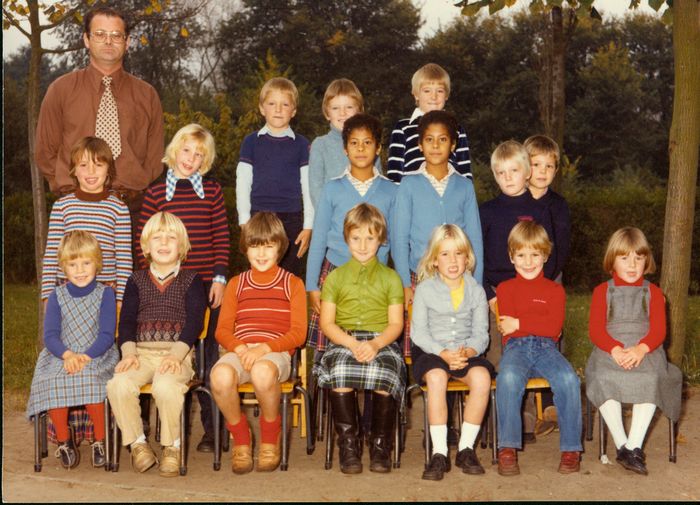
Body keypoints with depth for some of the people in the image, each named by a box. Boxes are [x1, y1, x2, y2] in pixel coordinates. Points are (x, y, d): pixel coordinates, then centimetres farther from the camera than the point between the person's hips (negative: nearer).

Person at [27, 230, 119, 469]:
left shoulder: (105, 294, 2)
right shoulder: (57, 296, 9)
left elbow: (107, 335, -5)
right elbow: (50, 335, 1)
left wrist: (85, 356, -21)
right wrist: (67, 354, -20)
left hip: (98, 357, -2)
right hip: (62, 357, 2)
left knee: (90, 379, -36)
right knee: (51, 381, -30)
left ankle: (100, 441, -17)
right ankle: (64, 441, -9)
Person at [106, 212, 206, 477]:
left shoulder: (191, 280, 11)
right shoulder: (137, 281, 19)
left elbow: (194, 321, 0)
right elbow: (126, 320, 10)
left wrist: (176, 354, -17)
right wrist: (128, 352, -10)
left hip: (177, 353, -2)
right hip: (141, 351, 3)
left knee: (165, 386, -37)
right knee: (118, 385, -30)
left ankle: (171, 446, -13)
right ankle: (137, 443, -8)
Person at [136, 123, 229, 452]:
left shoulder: (212, 191, 6)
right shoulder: (155, 193, 4)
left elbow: (222, 238, 5)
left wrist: (219, 278, -3)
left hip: (206, 287, 0)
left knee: (207, 356, 4)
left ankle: (211, 428, 11)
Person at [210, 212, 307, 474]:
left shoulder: (292, 283, 12)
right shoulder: (236, 283, 20)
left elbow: (298, 333, 2)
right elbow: (223, 329, 11)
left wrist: (264, 347, -15)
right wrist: (239, 348, -12)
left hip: (276, 353, -2)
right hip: (240, 351, 2)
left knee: (262, 371, -40)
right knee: (220, 375, -35)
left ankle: (270, 437, -11)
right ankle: (240, 438, -8)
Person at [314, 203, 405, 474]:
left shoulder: (390, 277, 15)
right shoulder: (335, 277, 16)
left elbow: (396, 323, 6)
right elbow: (327, 322, 6)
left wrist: (375, 344, -15)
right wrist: (353, 344, -12)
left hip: (381, 342, 0)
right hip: (344, 340, 1)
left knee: (385, 373, -34)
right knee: (339, 372, -34)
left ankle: (380, 444, -15)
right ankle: (348, 443, -19)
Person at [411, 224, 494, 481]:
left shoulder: (476, 291, 10)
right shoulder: (425, 289, 3)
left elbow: (481, 333, 4)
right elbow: (418, 332, -4)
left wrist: (468, 351, -19)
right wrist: (444, 353, -19)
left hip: (466, 353, 2)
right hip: (430, 352, -2)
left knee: (482, 376, -31)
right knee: (436, 376, -36)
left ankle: (466, 448, -17)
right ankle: (439, 453, -29)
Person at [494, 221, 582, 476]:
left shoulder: (554, 289, 17)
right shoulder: (505, 288, 19)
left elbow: (555, 326, -1)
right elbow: (507, 326, 6)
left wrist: (519, 323, -4)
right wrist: (540, 324, 1)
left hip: (546, 348, 1)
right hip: (516, 347, -1)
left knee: (568, 379, -31)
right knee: (508, 377, -37)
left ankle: (571, 448, -20)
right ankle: (507, 449, -31)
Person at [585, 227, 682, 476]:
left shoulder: (653, 292, 16)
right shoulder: (602, 291, 15)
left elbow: (658, 329, 2)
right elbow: (595, 329, 1)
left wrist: (641, 349, -21)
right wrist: (615, 349, -20)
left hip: (645, 350, 0)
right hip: (609, 351, 0)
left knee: (651, 380, -34)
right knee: (603, 379, -34)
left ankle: (634, 447, -31)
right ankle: (621, 444, -27)